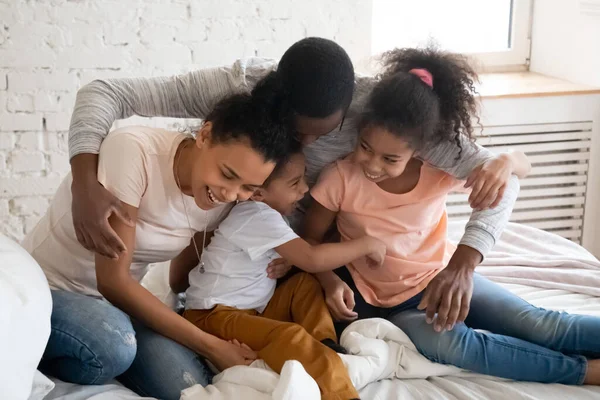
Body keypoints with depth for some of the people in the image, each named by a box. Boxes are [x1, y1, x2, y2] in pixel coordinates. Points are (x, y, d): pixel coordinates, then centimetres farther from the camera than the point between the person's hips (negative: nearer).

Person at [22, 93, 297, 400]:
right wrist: (210, 346, -25)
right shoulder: (133, 151, -25)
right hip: (45, 288, -4)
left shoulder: (223, 200, -7)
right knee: (112, 344, -37)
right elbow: (112, 281, -25)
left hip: (114, 303, 5)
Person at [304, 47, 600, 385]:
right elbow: (312, 238, -6)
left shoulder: (439, 168, -14)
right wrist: (330, 279, -25)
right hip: (389, 302, -3)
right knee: (450, 343, -33)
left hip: (444, 276, 3)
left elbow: (523, 166, -13)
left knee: (536, 324, -16)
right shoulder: (341, 177, -18)